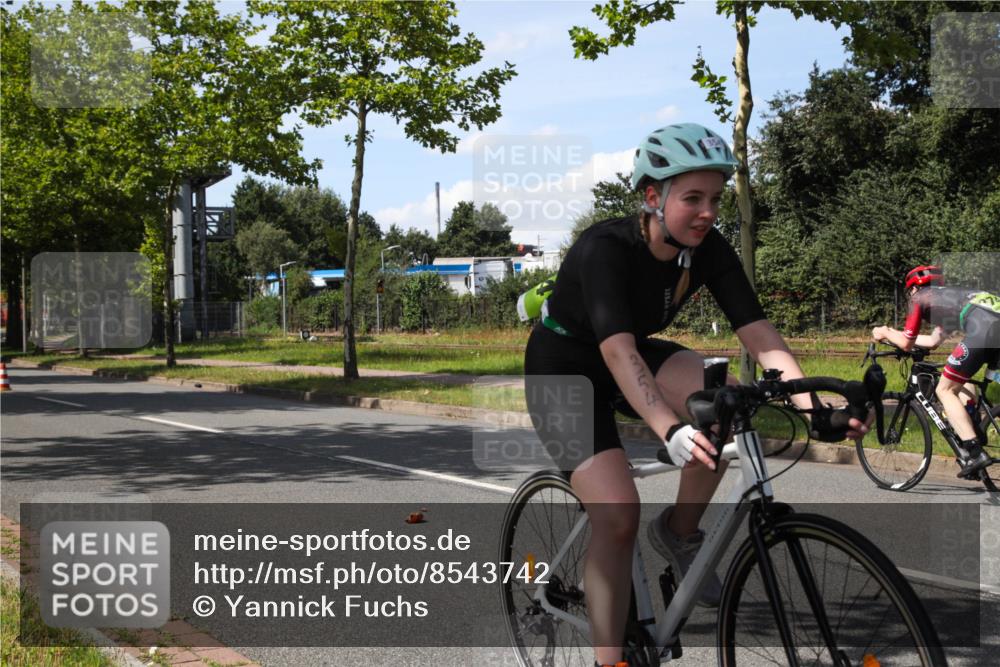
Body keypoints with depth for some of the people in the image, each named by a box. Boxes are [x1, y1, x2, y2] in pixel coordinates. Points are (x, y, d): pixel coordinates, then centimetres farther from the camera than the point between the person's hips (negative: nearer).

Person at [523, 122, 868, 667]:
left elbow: (759, 333, -22)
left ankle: (680, 532, -2)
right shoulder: (605, 249, -31)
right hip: (564, 368, -5)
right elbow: (617, 352, -43)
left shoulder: (709, 250, -14)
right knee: (619, 516, -20)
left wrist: (815, 408, -36)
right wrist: (670, 431, -57)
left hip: (635, 353, 5)